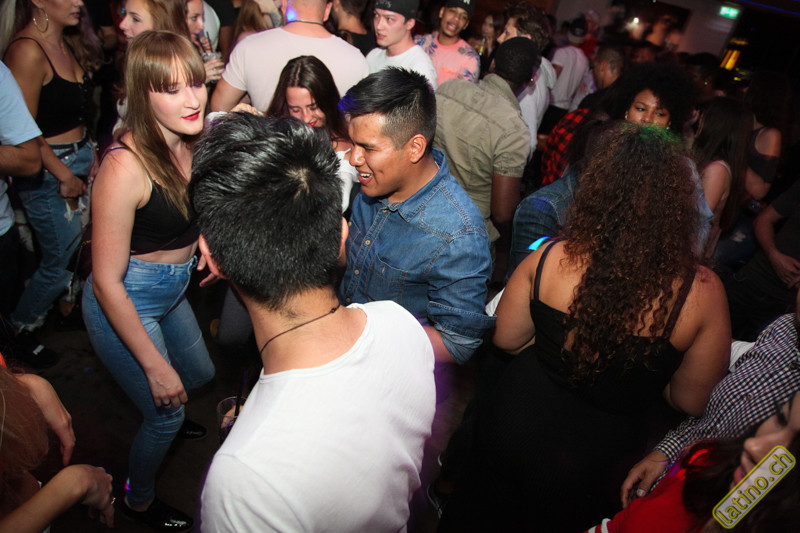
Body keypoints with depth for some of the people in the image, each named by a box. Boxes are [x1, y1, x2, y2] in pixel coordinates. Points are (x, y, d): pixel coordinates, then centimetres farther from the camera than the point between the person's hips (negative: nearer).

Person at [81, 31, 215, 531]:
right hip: (124, 305, -7)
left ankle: (164, 421, 61)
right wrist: (154, 366, -20)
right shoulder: (126, 166, -29)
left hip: (172, 292, 7)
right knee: (166, 414, 10)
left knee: (201, 374, 26)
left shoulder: (194, 143, -7)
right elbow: (107, 282, -24)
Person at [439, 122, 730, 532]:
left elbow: (506, 339, -6)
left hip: (511, 432, 0)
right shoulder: (702, 293, -23)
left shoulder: (549, 258, -21)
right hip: (590, 467, 1)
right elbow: (690, 402, -9)